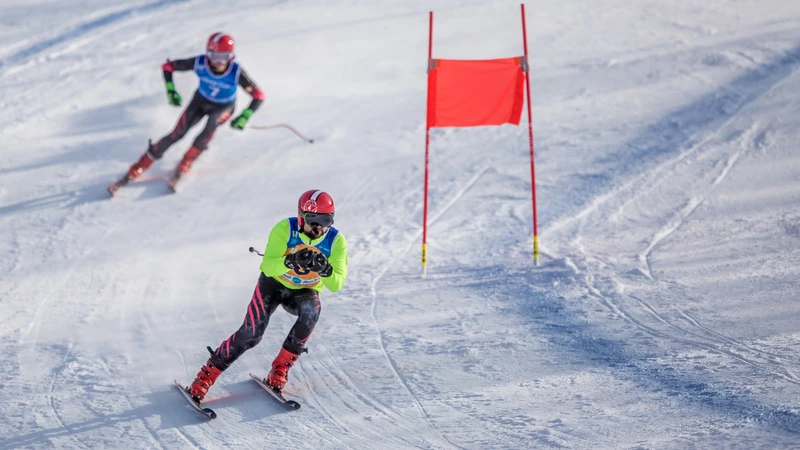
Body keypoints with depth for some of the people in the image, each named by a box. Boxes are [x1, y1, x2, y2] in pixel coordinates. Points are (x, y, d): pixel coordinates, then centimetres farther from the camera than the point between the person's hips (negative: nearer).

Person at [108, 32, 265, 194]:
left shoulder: (236, 73, -32)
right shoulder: (200, 63, -28)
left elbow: (258, 96, -26)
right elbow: (168, 66, -15)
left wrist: (244, 117, -37)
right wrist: (170, 90, -26)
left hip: (224, 107, -1)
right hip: (201, 100, 1)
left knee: (212, 123, -34)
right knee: (177, 133, -14)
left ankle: (184, 165, -19)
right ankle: (135, 171, -5)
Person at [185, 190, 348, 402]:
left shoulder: (336, 241, -19)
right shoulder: (285, 229, -24)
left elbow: (336, 284, -23)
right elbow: (268, 266, -31)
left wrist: (325, 270, -44)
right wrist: (290, 262, -50)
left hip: (304, 292, 1)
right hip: (273, 283, -1)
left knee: (312, 310, -33)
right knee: (251, 334, -18)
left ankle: (280, 368, -19)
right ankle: (206, 376, 0)